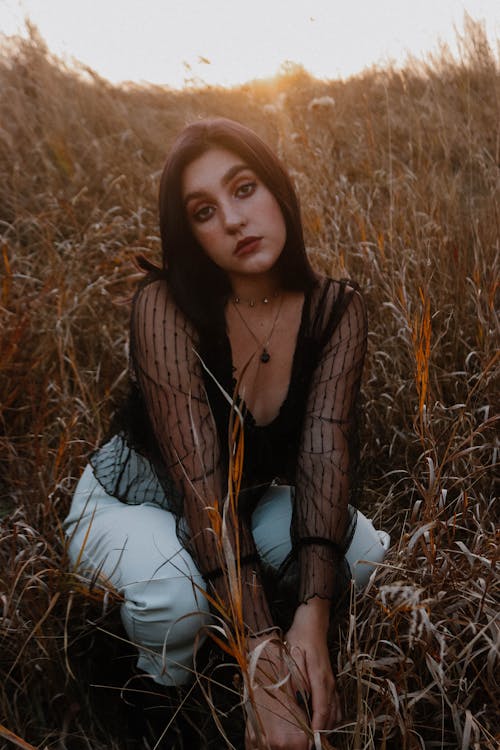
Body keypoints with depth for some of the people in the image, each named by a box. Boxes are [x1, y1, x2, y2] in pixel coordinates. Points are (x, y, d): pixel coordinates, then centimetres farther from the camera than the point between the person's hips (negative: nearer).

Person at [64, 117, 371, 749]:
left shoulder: (335, 310, -17)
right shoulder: (166, 305, -30)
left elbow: (325, 454, -27)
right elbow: (200, 481, -36)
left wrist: (312, 616, -41)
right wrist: (265, 654, -43)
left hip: (254, 501, 4)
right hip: (133, 501, -3)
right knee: (175, 597, -36)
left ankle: (315, 674, 10)